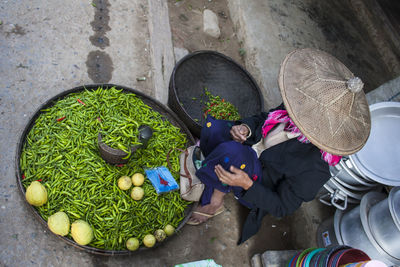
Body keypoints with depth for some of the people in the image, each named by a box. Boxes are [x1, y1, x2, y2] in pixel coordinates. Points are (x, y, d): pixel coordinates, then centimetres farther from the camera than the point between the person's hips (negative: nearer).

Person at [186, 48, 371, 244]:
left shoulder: (313, 169, -32)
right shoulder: (296, 114, -17)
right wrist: (247, 127, -17)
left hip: (257, 190, -6)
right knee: (213, 127, -18)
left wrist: (247, 184, -34)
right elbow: (263, 118, 5)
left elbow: (282, 208, -20)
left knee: (232, 152, -36)